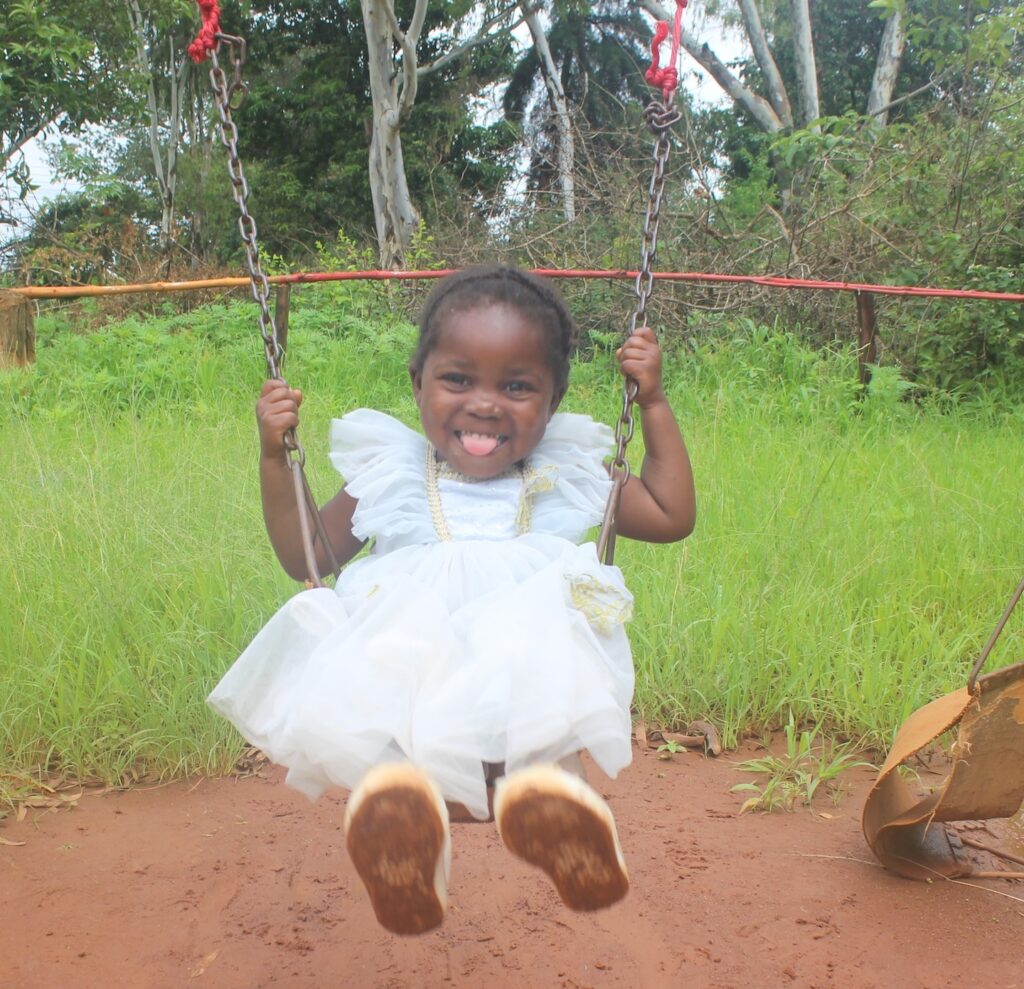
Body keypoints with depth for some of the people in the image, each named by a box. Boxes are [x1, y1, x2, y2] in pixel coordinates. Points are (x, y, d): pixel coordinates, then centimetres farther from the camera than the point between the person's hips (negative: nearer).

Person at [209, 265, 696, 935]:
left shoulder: (566, 478, 25)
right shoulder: (392, 475, 24)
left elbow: (672, 516, 31)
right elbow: (305, 556, 30)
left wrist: (654, 402, 28)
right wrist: (276, 456, 20)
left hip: (530, 639, 0)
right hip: (401, 640, 0)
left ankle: (543, 787, -63)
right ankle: (396, 789, -63)